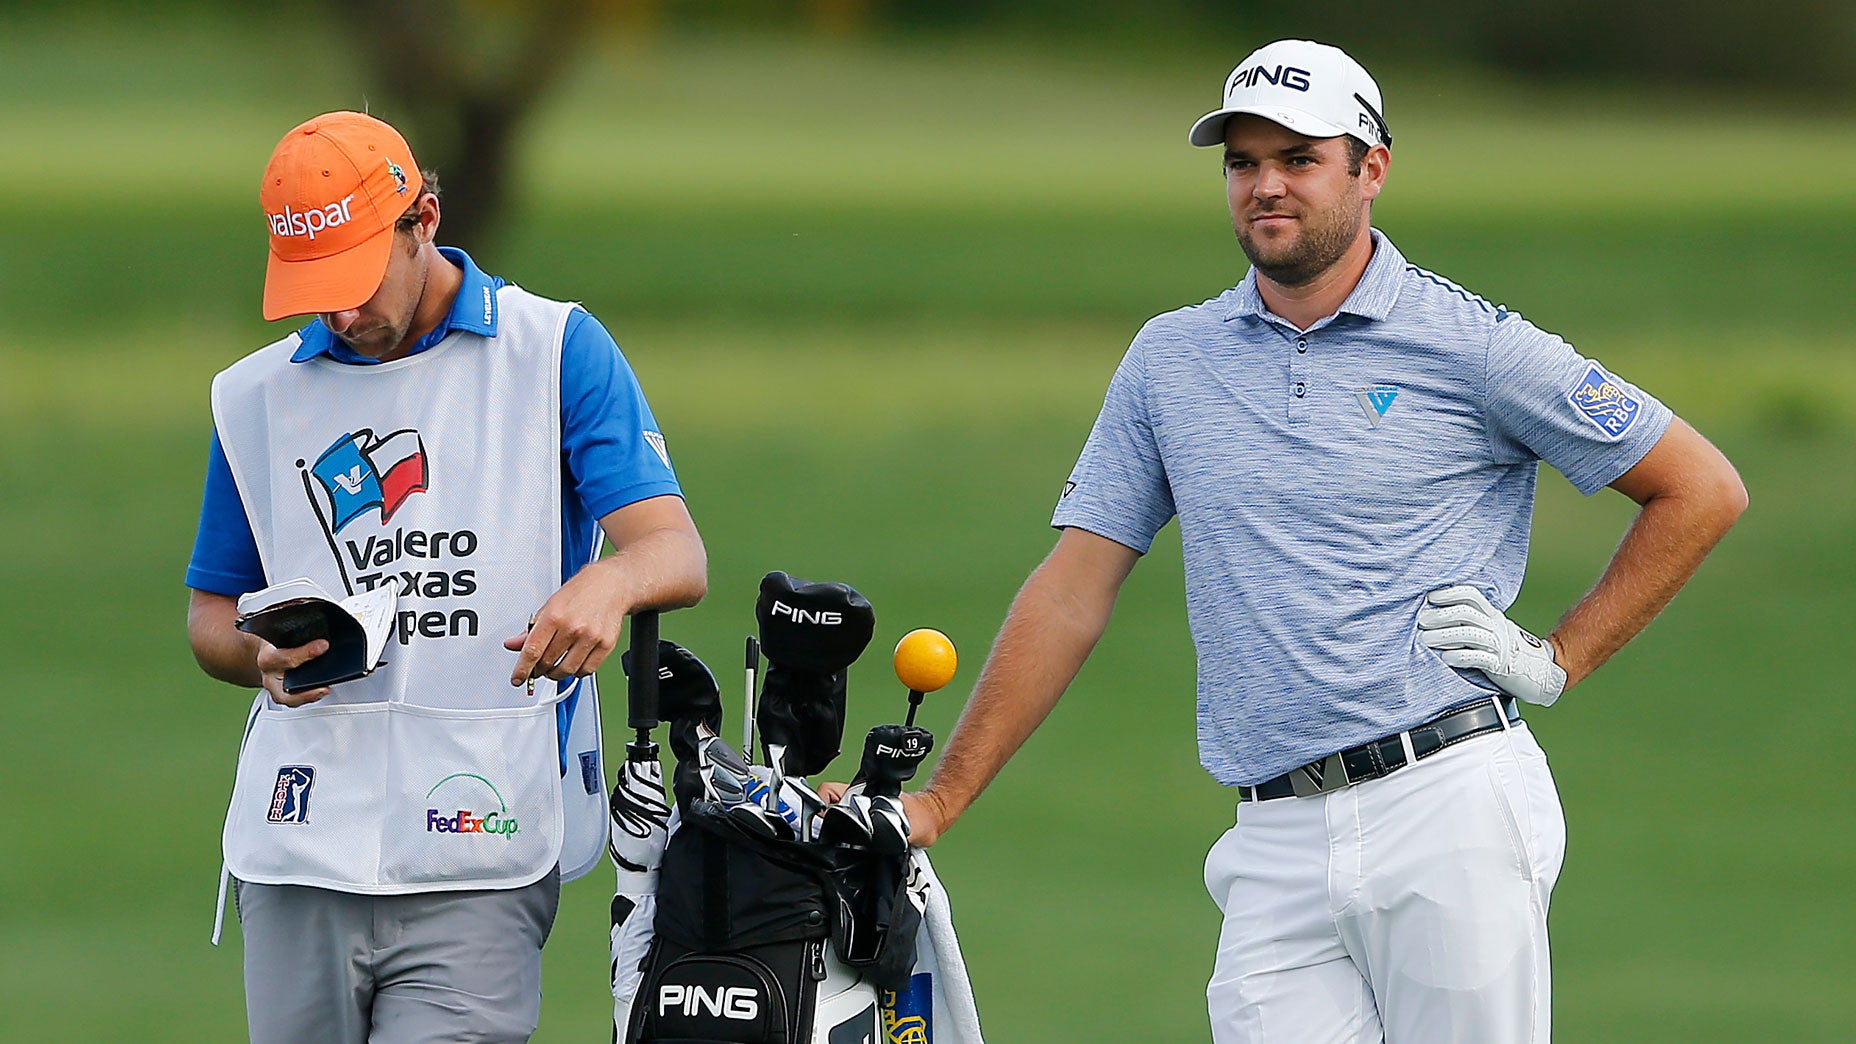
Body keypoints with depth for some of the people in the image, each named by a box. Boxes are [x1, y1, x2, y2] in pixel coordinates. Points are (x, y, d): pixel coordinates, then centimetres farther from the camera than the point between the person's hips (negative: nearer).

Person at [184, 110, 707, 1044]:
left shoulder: (556, 351, 4)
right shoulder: (255, 397, 15)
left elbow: (677, 554, -5)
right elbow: (211, 615, 21)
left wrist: (607, 584, -30)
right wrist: (267, 656, -4)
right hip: (300, 855, 3)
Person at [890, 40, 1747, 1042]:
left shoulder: (1472, 346, 2)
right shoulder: (1170, 359, 14)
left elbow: (1702, 489, 7)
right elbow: (1072, 594, 14)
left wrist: (1558, 659, 0)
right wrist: (938, 801, 8)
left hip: (1450, 813, -3)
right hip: (1277, 844, 3)